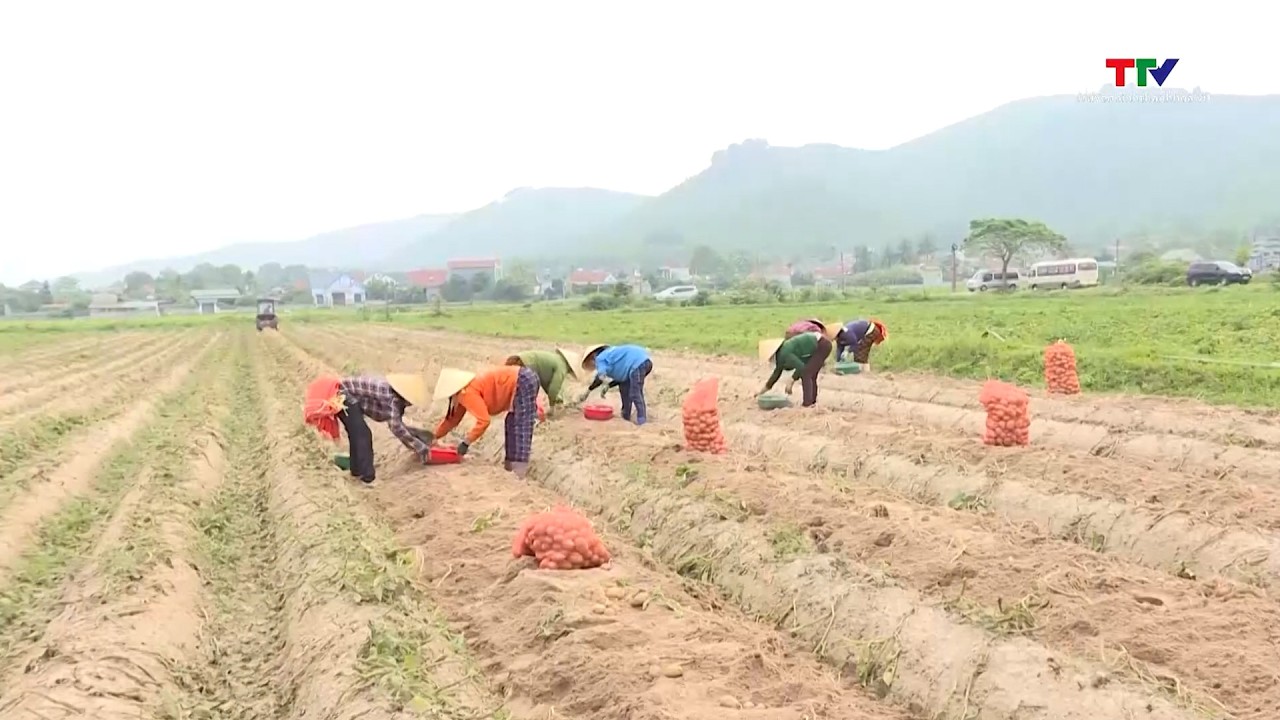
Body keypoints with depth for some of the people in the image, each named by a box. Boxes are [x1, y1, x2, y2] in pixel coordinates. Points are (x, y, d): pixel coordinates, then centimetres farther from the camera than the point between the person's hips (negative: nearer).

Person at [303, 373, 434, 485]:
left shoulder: (394, 396, 8)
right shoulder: (392, 397, -21)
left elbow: (397, 424, 17)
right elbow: (396, 427, -24)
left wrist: (422, 435, 18)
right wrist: (419, 447, -19)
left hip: (346, 396, 10)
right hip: (345, 396, -10)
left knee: (357, 434, 19)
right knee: (362, 435, -10)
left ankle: (357, 469, 31)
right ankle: (367, 476, -8)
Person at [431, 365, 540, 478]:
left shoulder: (468, 393, -15)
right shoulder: (464, 395, 16)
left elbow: (483, 421, -20)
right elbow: (452, 418, 27)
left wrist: (466, 443, -12)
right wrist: (435, 437, 31)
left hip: (524, 382, -10)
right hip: (525, 381, 10)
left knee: (522, 425, -12)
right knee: (513, 422, 15)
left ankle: (519, 470, -15)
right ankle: (512, 462, 19)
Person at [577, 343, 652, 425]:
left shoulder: (600, 358, 1)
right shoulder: (609, 354, 29)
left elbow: (601, 377, -15)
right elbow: (621, 376, 25)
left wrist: (587, 392, -10)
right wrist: (608, 386, 19)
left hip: (638, 363, -10)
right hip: (644, 361, 10)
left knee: (635, 394, -9)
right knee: (624, 386, 20)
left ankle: (642, 421, -13)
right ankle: (626, 416, 25)